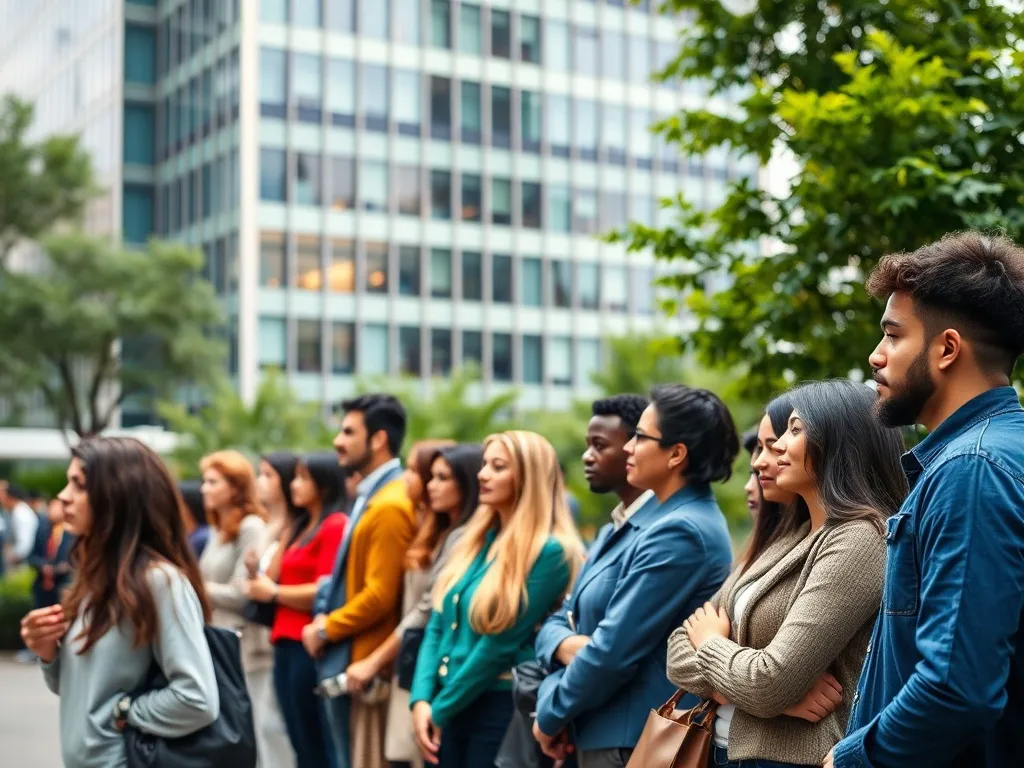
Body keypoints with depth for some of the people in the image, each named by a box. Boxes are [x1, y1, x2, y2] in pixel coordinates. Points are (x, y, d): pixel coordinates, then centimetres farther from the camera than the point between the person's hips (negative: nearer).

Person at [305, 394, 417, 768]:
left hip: (366, 665, -10)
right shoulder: (371, 497, 14)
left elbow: (380, 595, -21)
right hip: (347, 660, 10)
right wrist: (325, 618, 6)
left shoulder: (390, 506, -18)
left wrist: (325, 629, -10)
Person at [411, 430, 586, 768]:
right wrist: (422, 699, -4)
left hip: (503, 708, -7)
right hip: (449, 709, 7)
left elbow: (501, 644, -16)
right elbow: (437, 626, 10)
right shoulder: (475, 541, 10)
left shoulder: (549, 552, -13)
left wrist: (440, 709, -10)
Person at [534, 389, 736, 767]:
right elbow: (563, 619, 11)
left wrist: (550, 715, -8)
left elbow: (615, 649, -21)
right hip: (601, 733, 9)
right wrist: (566, 645, -12)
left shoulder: (681, 532, -19)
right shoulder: (625, 527, 11)